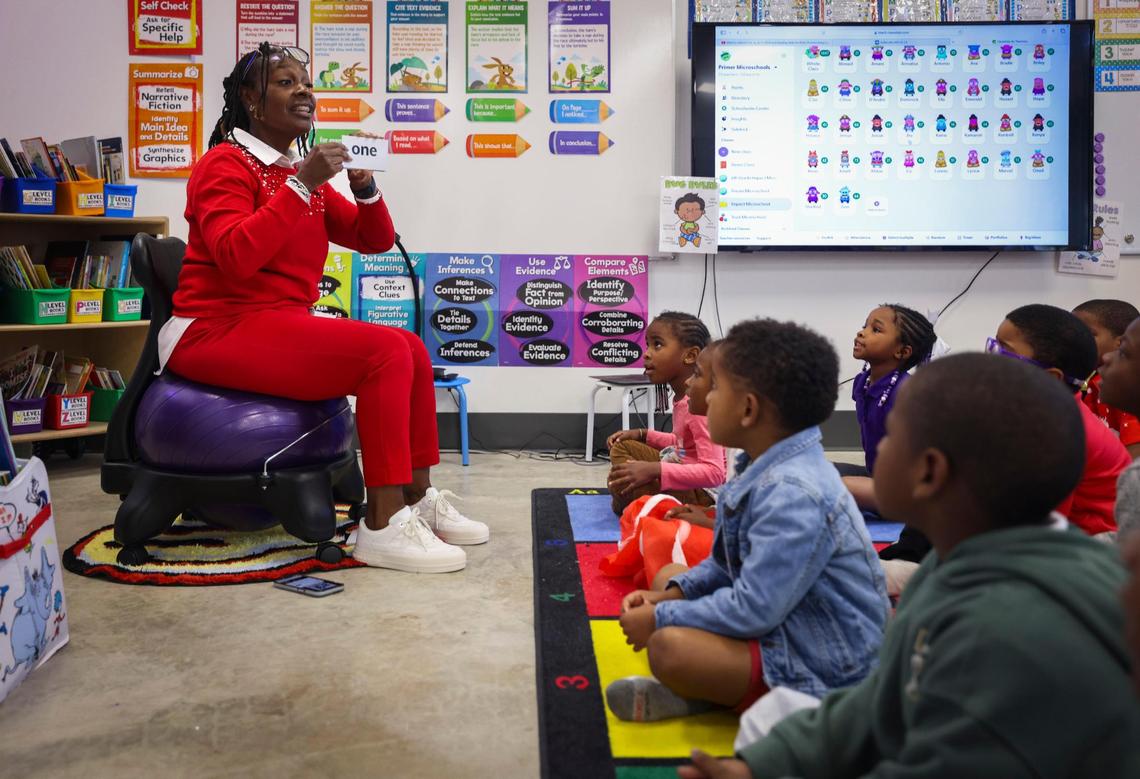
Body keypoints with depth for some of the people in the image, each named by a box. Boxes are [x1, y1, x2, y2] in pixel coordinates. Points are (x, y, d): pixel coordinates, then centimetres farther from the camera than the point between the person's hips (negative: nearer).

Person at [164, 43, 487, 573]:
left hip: (282, 327, 8)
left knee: (412, 350, -3)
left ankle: (418, 499, 3)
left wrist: (366, 190, -5)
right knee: (387, 352, -23)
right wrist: (302, 185, -22)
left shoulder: (303, 173, 15)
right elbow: (236, 256, -24)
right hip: (218, 331, -8)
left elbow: (375, 240, 15)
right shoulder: (226, 164, -6)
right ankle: (383, 525, -22)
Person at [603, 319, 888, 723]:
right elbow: (738, 563, 13)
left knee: (670, 647, -30)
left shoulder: (794, 496, -29)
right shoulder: (770, 470, 2)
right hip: (785, 626, 10)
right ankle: (704, 686, -1)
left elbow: (754, 609, -27)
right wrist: (671, 595, 1)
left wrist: (659, 619, -16)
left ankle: (700, 693, 2)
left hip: (823, 670, -10)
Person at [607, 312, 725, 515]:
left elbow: (714, 473, -31)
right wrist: (643, 435, 8)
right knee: (622, 447, 15)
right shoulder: (683, 397, 4)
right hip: (686, 481, 10)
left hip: (702, 494, -10)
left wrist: (654, 470, -34)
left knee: (621, 481, -24)